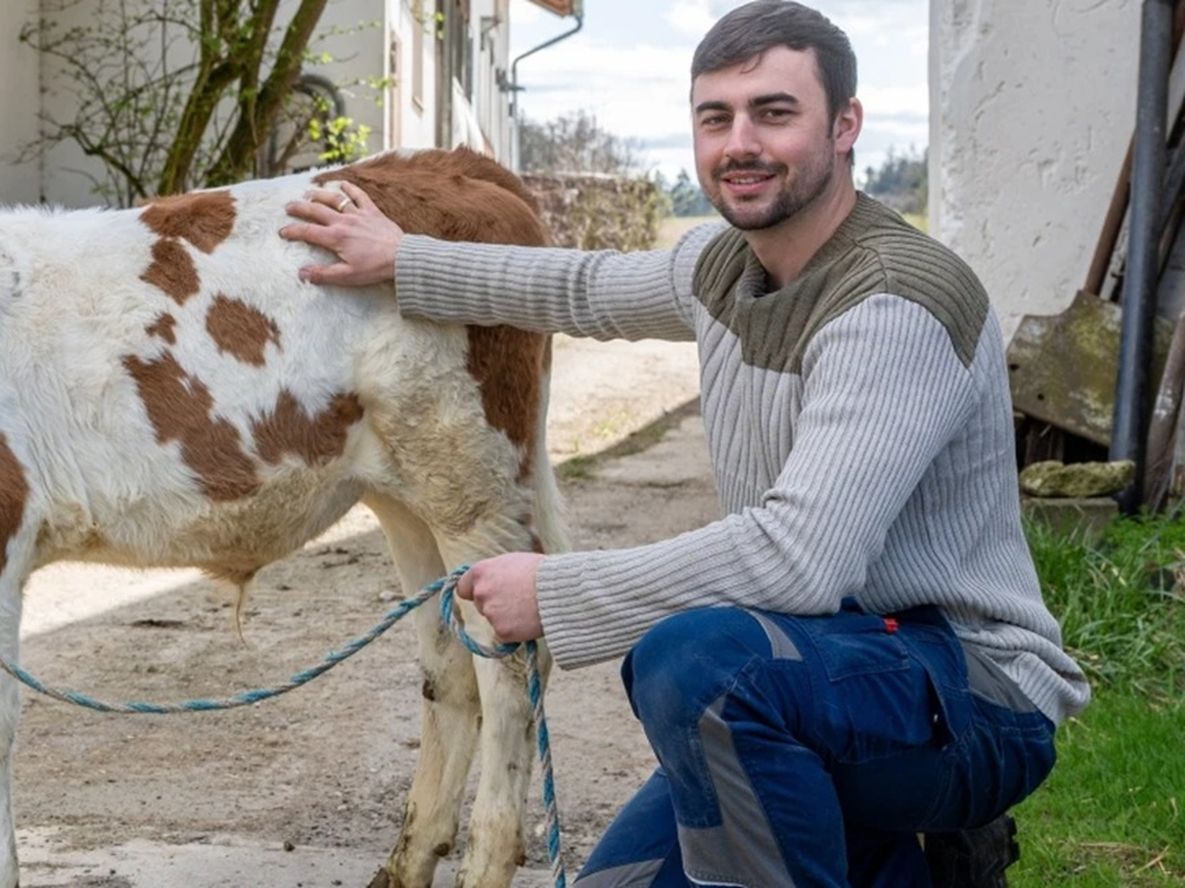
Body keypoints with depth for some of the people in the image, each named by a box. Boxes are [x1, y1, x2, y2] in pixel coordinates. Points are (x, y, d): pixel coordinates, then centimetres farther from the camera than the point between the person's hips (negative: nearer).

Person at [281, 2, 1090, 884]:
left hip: (977, 692, -9)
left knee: (697, 654, -34)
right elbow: (587, 288, 29)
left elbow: (796, 557, -32)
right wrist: (404, 261, 32)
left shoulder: (897, 303, -22)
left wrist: (554, 594, -23)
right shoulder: (724, 265, 5)